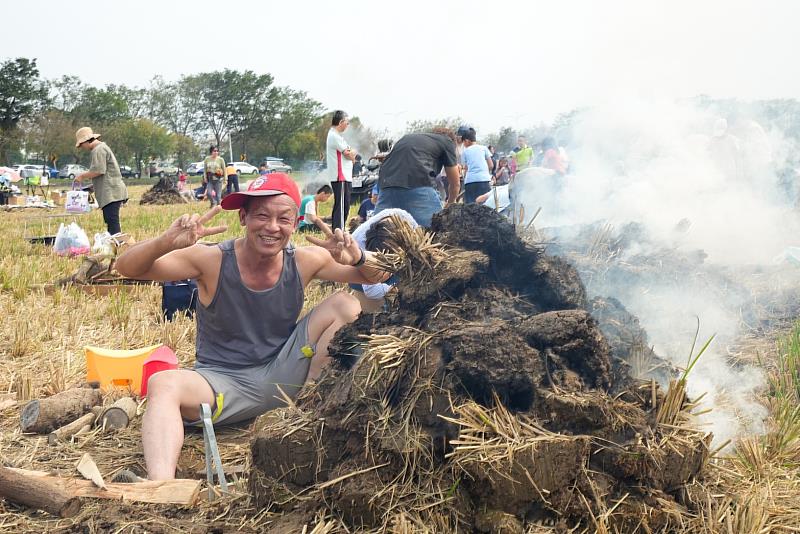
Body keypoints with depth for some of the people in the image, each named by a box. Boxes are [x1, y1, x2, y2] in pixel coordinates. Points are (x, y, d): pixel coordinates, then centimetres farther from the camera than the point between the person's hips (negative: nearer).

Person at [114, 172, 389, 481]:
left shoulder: (305, 261, -6)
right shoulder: (212, 261, -13)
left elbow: (378, 276, 1)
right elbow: (127, 268, -15)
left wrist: (357, 258, -23)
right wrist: (166, 243, -37)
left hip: (282, 378, 2)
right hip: (221, 383, -2)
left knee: (346, 305, -12)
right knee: (162, 384, -33)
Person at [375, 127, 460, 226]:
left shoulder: (408, 137, 36)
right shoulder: (447, 141, 22)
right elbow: (455, 184, 25)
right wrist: (449, 204, 44)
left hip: (386, 185, 5)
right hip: (419, 185, -5)